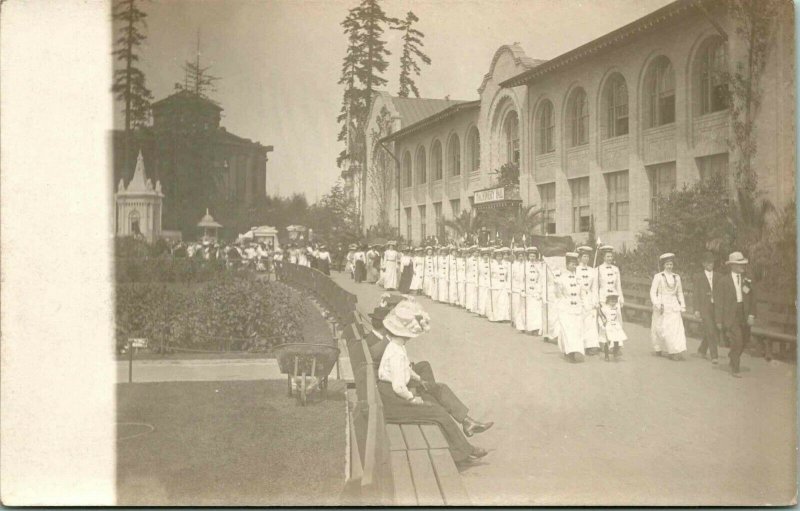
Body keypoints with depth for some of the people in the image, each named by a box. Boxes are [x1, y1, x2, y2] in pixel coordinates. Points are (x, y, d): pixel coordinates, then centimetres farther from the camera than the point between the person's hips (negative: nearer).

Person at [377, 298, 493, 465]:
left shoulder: (396, 345, 2)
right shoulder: (396, 354, -29)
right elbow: (398, 388, -32)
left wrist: (418, 379, 11)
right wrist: (414, 399, -17)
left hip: (403, 389, 11)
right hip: (393, 400, -11)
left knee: (440, 389, 9)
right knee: (439, 412, -10)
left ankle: (467, 422, 8)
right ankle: (464, 453, 2)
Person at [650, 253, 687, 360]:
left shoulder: (676, 277, 12)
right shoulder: (658, 276, 0)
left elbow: (680, 293, 18)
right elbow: (653, 292, -2)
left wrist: (682, 305, 8)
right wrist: (657, 304, -14)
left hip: (674, 306, 3)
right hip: (662, 306, -3)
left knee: (677, 327, -8)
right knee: (665, 329, -7)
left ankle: (678, 351, -7)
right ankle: (658, 348, 8)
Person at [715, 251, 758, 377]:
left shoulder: (747, 281, 7)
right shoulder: (724, 281, -3)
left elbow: (752, 299, 6)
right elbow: (718, 301, -2)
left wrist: (752, 315, -7)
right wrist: (719, 320, -5)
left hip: (744, 315, 5)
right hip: (731, 315, -5)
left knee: (745, 340, 12)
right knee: (737, 341, -12)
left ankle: (733, 355, 43)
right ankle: (735, 369, 2)